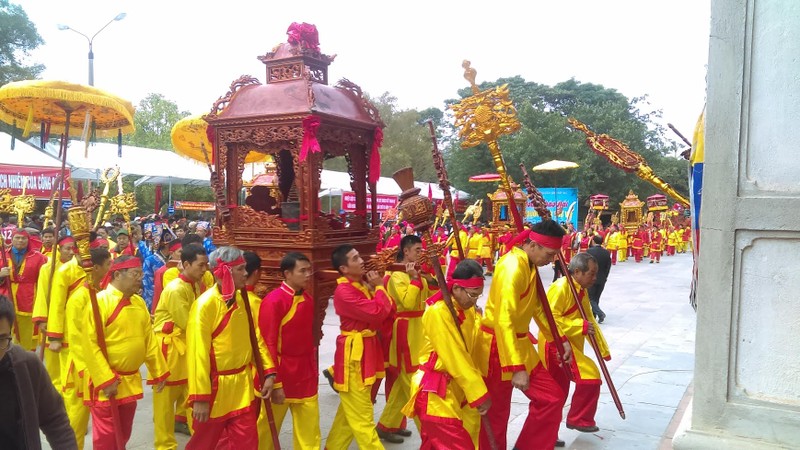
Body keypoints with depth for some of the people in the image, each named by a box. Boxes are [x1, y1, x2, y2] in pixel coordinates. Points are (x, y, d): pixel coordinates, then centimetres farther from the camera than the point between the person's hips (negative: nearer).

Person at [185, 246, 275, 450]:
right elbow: (198, 353, -19)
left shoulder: (242, 299, 4)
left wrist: (269, 372, 2)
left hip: (242, 385, 6)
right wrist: (200, 397, -19)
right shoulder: (205, 304, -18)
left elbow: (255, 338, 9)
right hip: (215, 387, -6)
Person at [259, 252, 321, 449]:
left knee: (310, 431, 12)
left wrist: (313, 369, 13)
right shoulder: (274, 300, -17)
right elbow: (268, 344, -17)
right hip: (281, 372, -6)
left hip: (305, 374, 6)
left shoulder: (308, 299, 5)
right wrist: (275, 383, -16)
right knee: (268, 428, 11)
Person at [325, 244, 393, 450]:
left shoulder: (362, 284, 8)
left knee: (350, 410, 20)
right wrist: (379, 287, -11)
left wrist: (376, 288, -2)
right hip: (353, 354, -9)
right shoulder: (344, 292, -20)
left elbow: (384, 311, 10)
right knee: (361, 415, 1)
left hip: (366, 351, 9)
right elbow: (377, 313, -24)